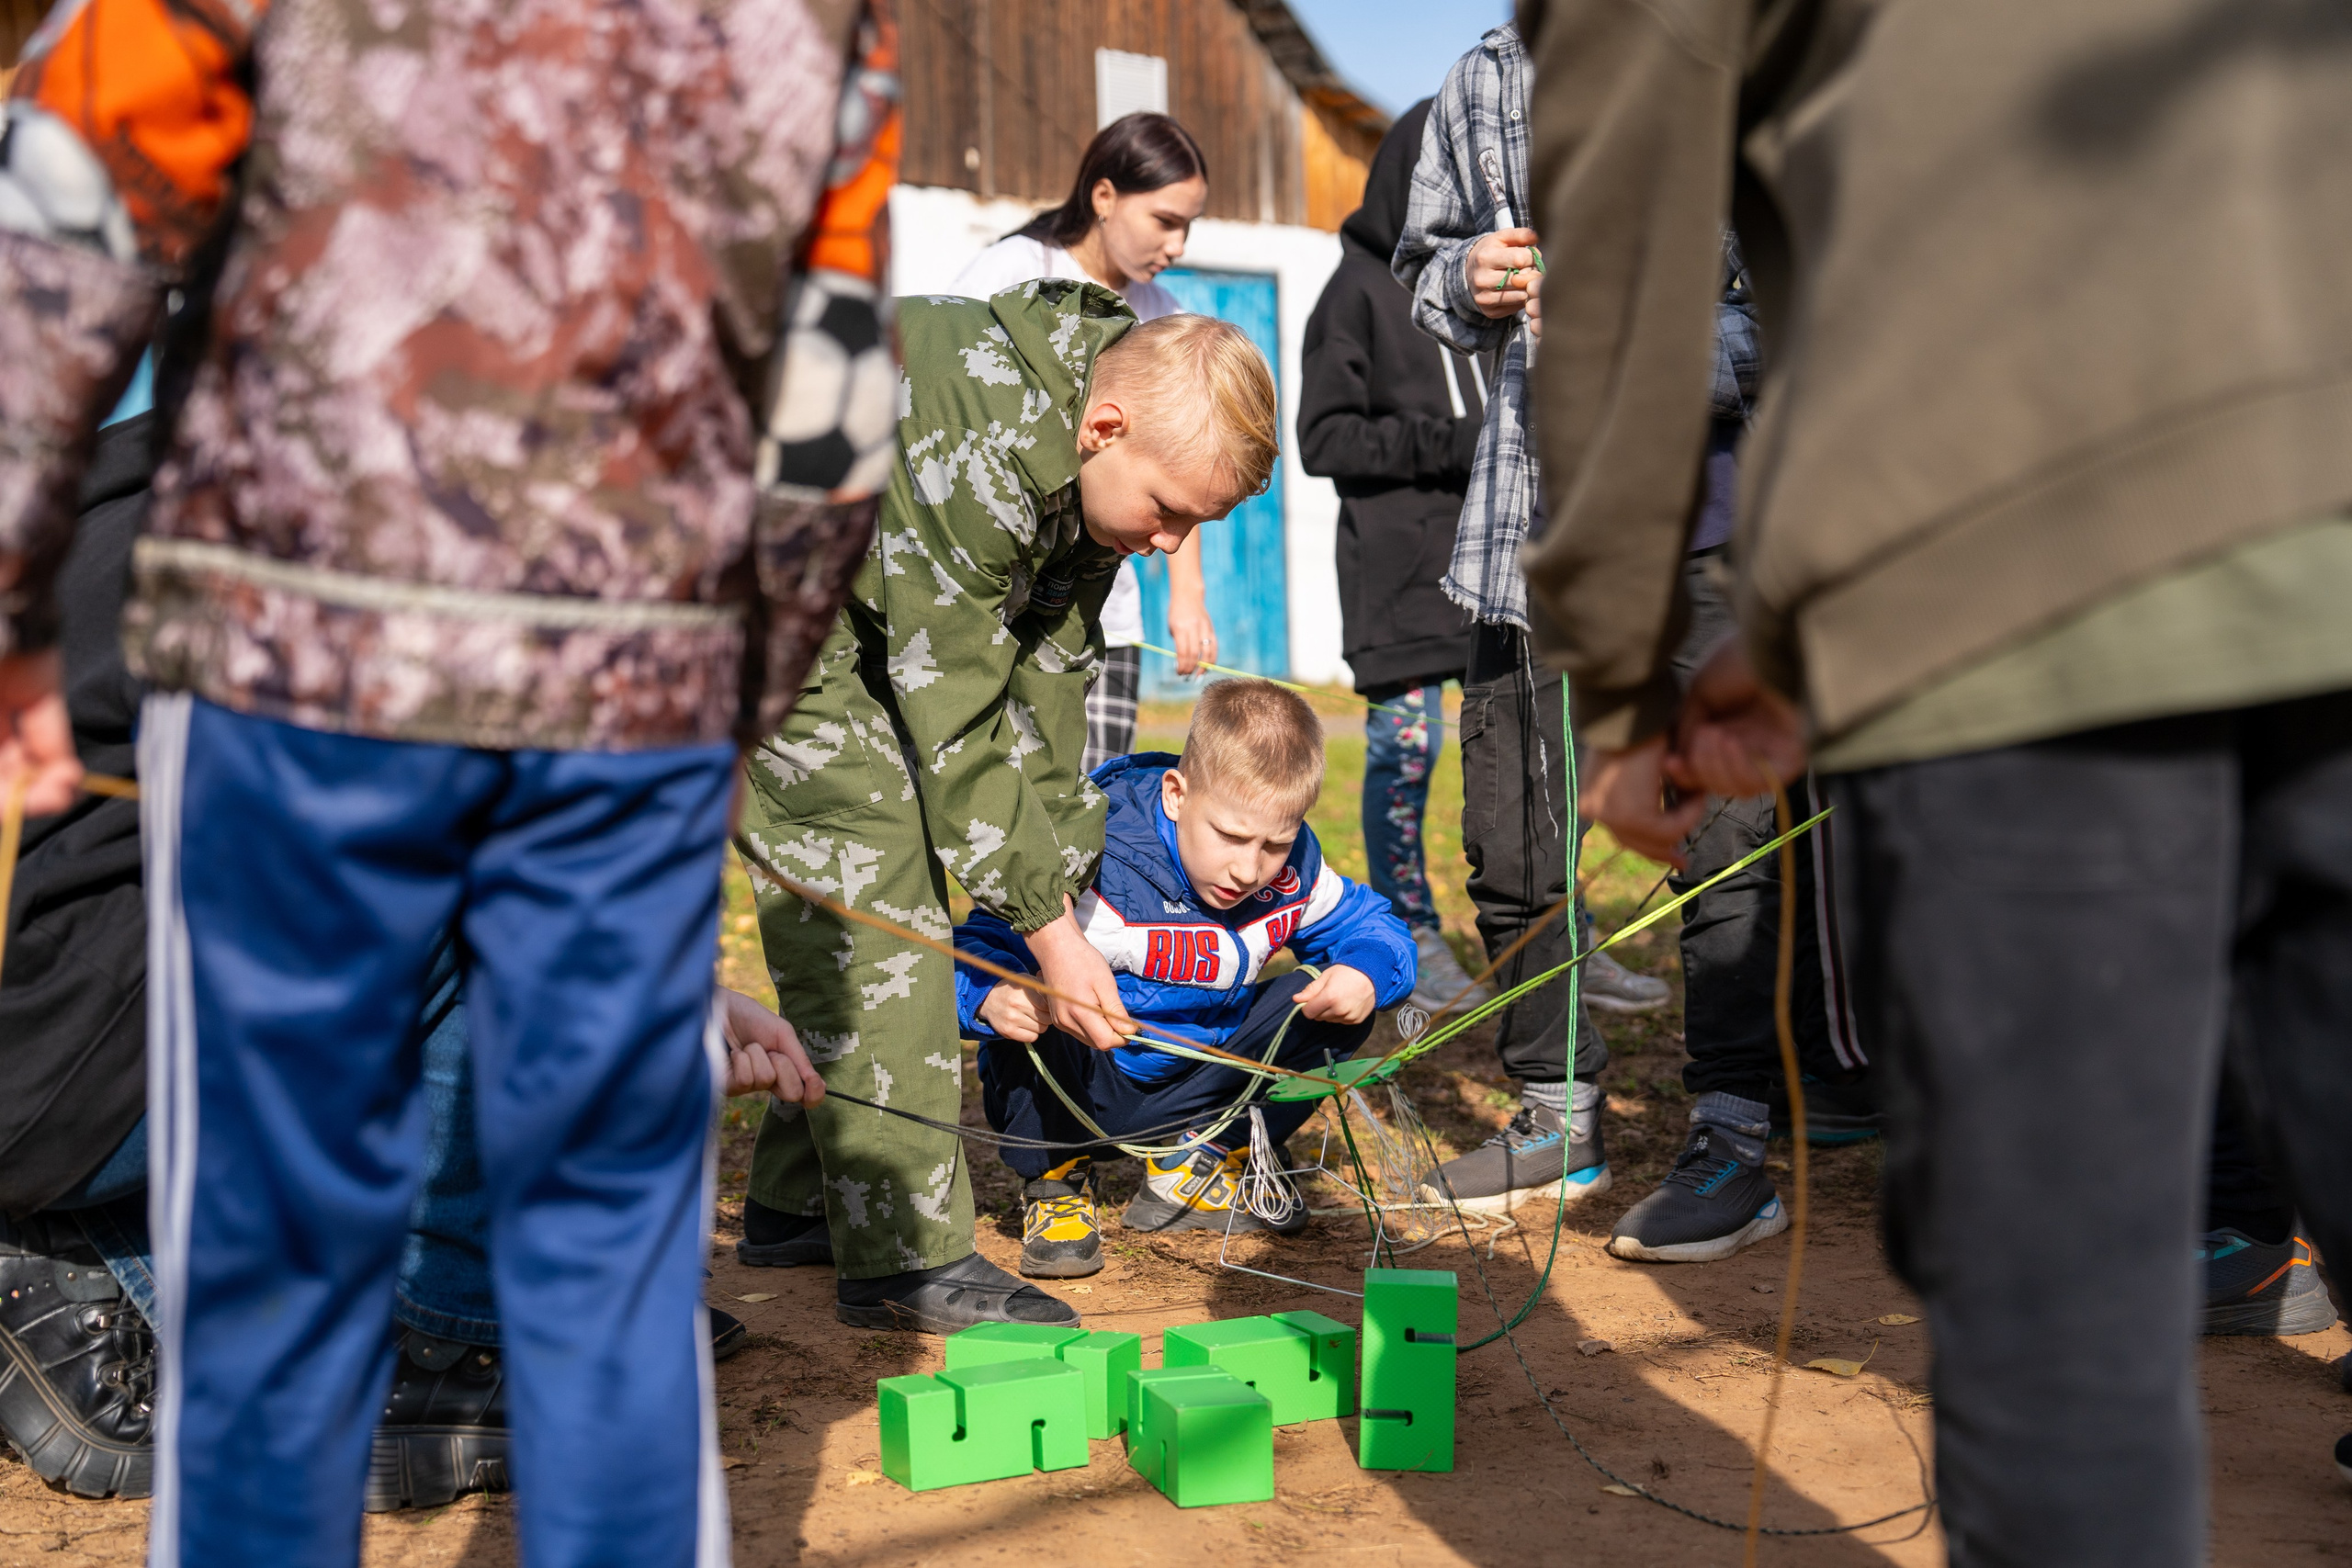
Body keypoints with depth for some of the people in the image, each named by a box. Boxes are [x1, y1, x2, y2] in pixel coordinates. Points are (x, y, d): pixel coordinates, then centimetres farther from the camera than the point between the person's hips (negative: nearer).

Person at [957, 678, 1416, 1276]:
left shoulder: (1292, 869, -10)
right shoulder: (1093, 867, -26)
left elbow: (1371, 926, 4)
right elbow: (979, 946, -24)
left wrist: (1367, 971, -21)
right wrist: (991, 998, -49)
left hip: (1196, 1087, 5)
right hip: (1083, 1091, -4)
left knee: (1340, 1002, -10)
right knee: (1034, 1008, -36)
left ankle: (1196, 1160, 3)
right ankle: (1054, 1178, -6)